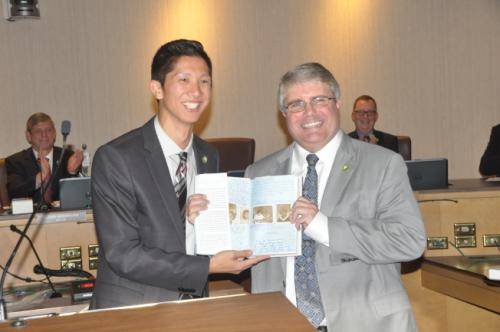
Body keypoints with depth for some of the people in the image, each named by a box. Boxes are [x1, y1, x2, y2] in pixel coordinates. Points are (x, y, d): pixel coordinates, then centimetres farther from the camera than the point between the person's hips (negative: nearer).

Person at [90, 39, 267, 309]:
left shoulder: (209, 157, 4)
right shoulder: (114, 158, -14)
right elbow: (122, 255, -17)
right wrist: (209, 266, -20)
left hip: (194, 302, 5)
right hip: (130, 311, -5)